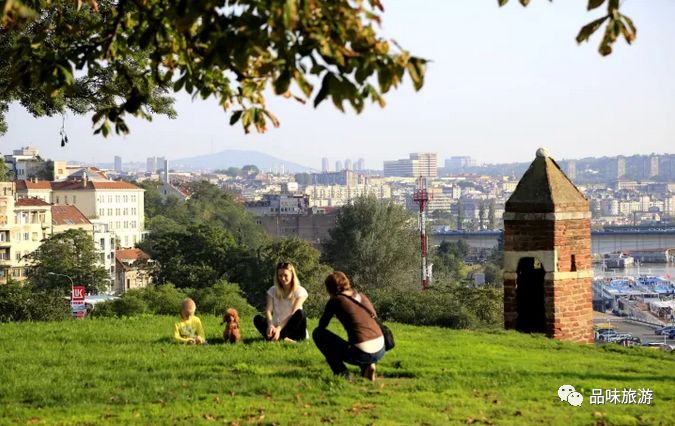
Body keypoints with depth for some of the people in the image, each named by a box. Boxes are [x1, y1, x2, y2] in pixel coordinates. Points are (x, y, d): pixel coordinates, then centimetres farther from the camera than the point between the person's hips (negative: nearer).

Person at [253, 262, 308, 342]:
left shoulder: (300, 291, -4)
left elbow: (293, 313, -17)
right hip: (277, 327, 2)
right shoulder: (273, 290, 5)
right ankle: (283, 338, -44)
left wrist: (279, 328, -32)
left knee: (300, 313, -30)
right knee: (258, 319, -23)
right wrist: (270, 325, -32)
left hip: (293, 329, -2)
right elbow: (268, 311, -10)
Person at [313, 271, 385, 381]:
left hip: (361, 354, -6)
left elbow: (322, 325, 11)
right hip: (380, 352, 6)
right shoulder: (362, 296, 17)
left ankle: (342, 373, 5)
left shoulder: (335, 300, 1)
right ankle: (366, 366, 14)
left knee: (317, 333, 12)